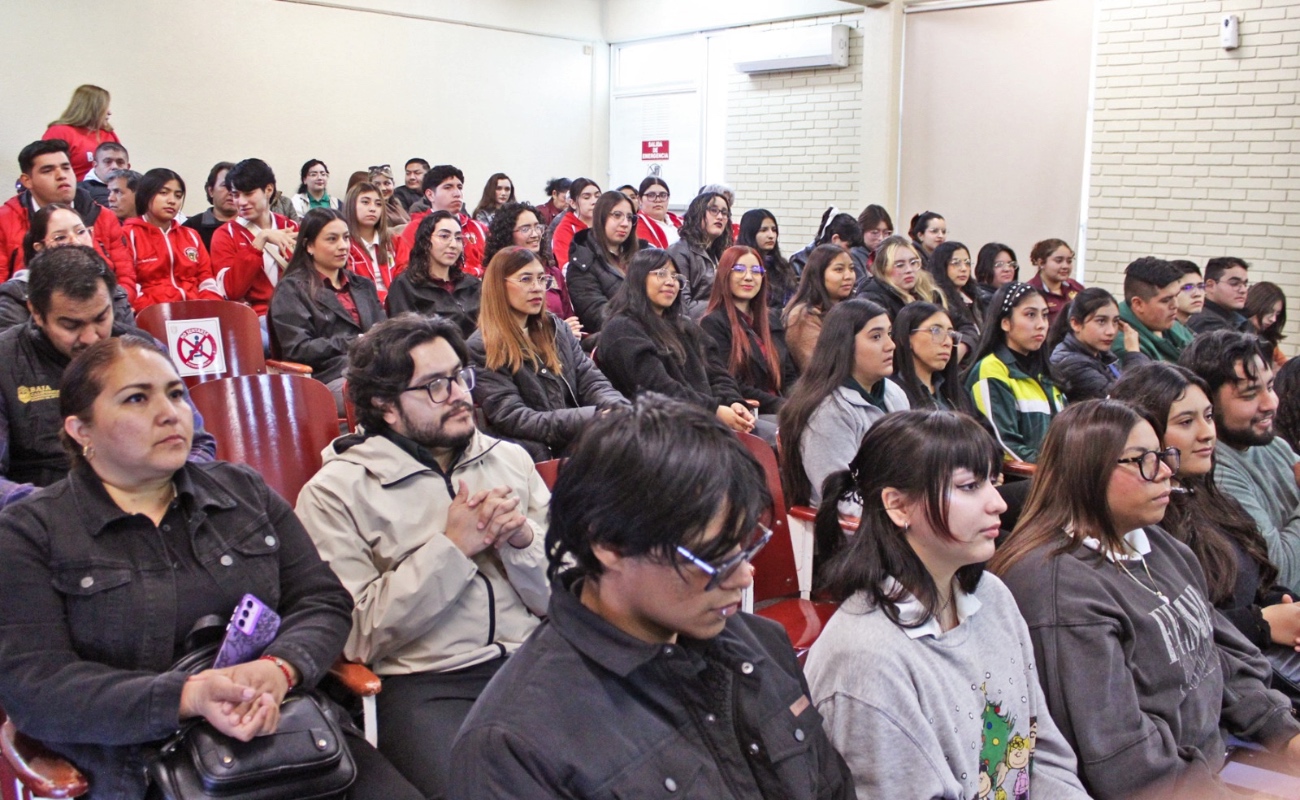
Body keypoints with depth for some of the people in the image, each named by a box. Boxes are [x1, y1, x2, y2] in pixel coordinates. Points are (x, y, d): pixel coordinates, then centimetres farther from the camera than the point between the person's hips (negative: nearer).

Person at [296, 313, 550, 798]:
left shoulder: (510, 458, 13)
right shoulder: (335, 492, 0)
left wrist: (523, 539, -9)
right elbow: (357, 634, -9)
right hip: (424, 684, -4)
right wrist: (453, 548, -11)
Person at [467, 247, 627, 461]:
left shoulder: (556, 328, 16)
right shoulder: (481, 349, -4)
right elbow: (513, 419, -13)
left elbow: (591, 380, 10)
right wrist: (592, 419, -22)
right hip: (537, 459, -6)